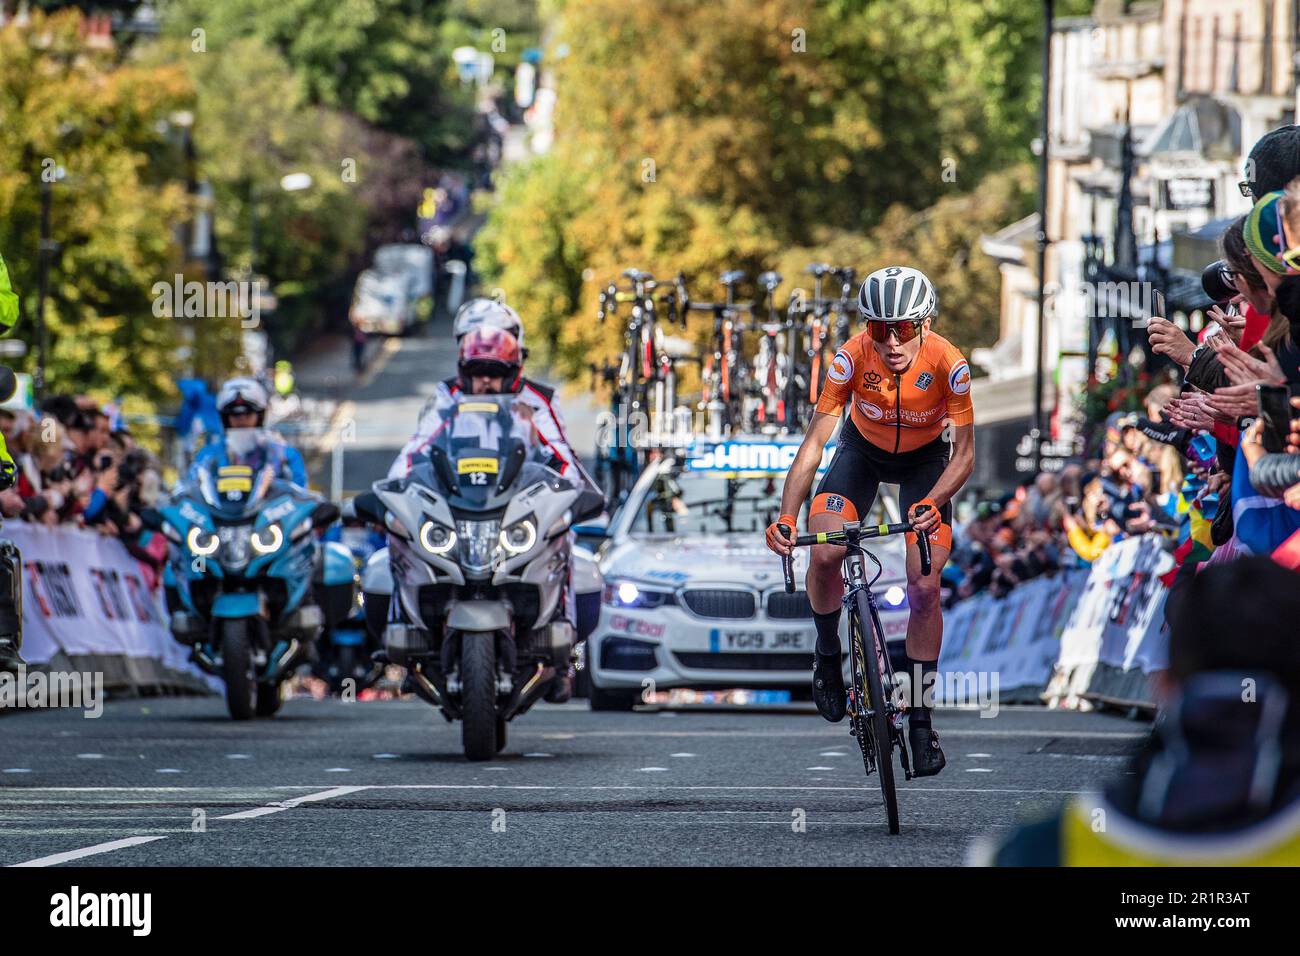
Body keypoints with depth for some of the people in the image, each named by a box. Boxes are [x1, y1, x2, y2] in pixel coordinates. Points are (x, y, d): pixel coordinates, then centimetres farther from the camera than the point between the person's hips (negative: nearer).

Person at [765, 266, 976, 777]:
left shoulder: (947, 364, -32)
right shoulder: (852, 358, -31)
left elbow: (964, 452, -27)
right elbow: (814, 441, -29)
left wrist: (933, 503, -46)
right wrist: (787, 515, -42)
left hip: (926, 457, -1)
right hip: (863, 449, 1)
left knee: (925, 586, -11)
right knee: (824, 554, -21)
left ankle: (920, 717, 1)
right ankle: (828, 654, 9)